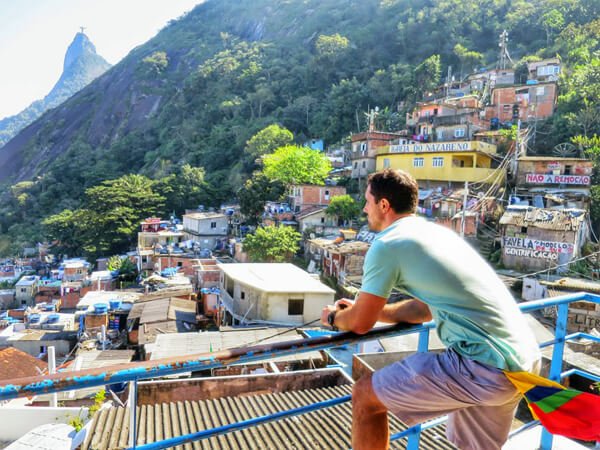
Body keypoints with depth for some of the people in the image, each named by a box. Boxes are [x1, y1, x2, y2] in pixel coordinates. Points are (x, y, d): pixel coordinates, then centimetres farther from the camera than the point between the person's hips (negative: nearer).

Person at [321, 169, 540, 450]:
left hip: (485, 367, -9)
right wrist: (362, 309, 28)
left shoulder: (387, 244, -10)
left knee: (365, 396, 2)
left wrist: (334, 317, 19)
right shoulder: (437, 232, 17)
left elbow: (360, 324, -3)